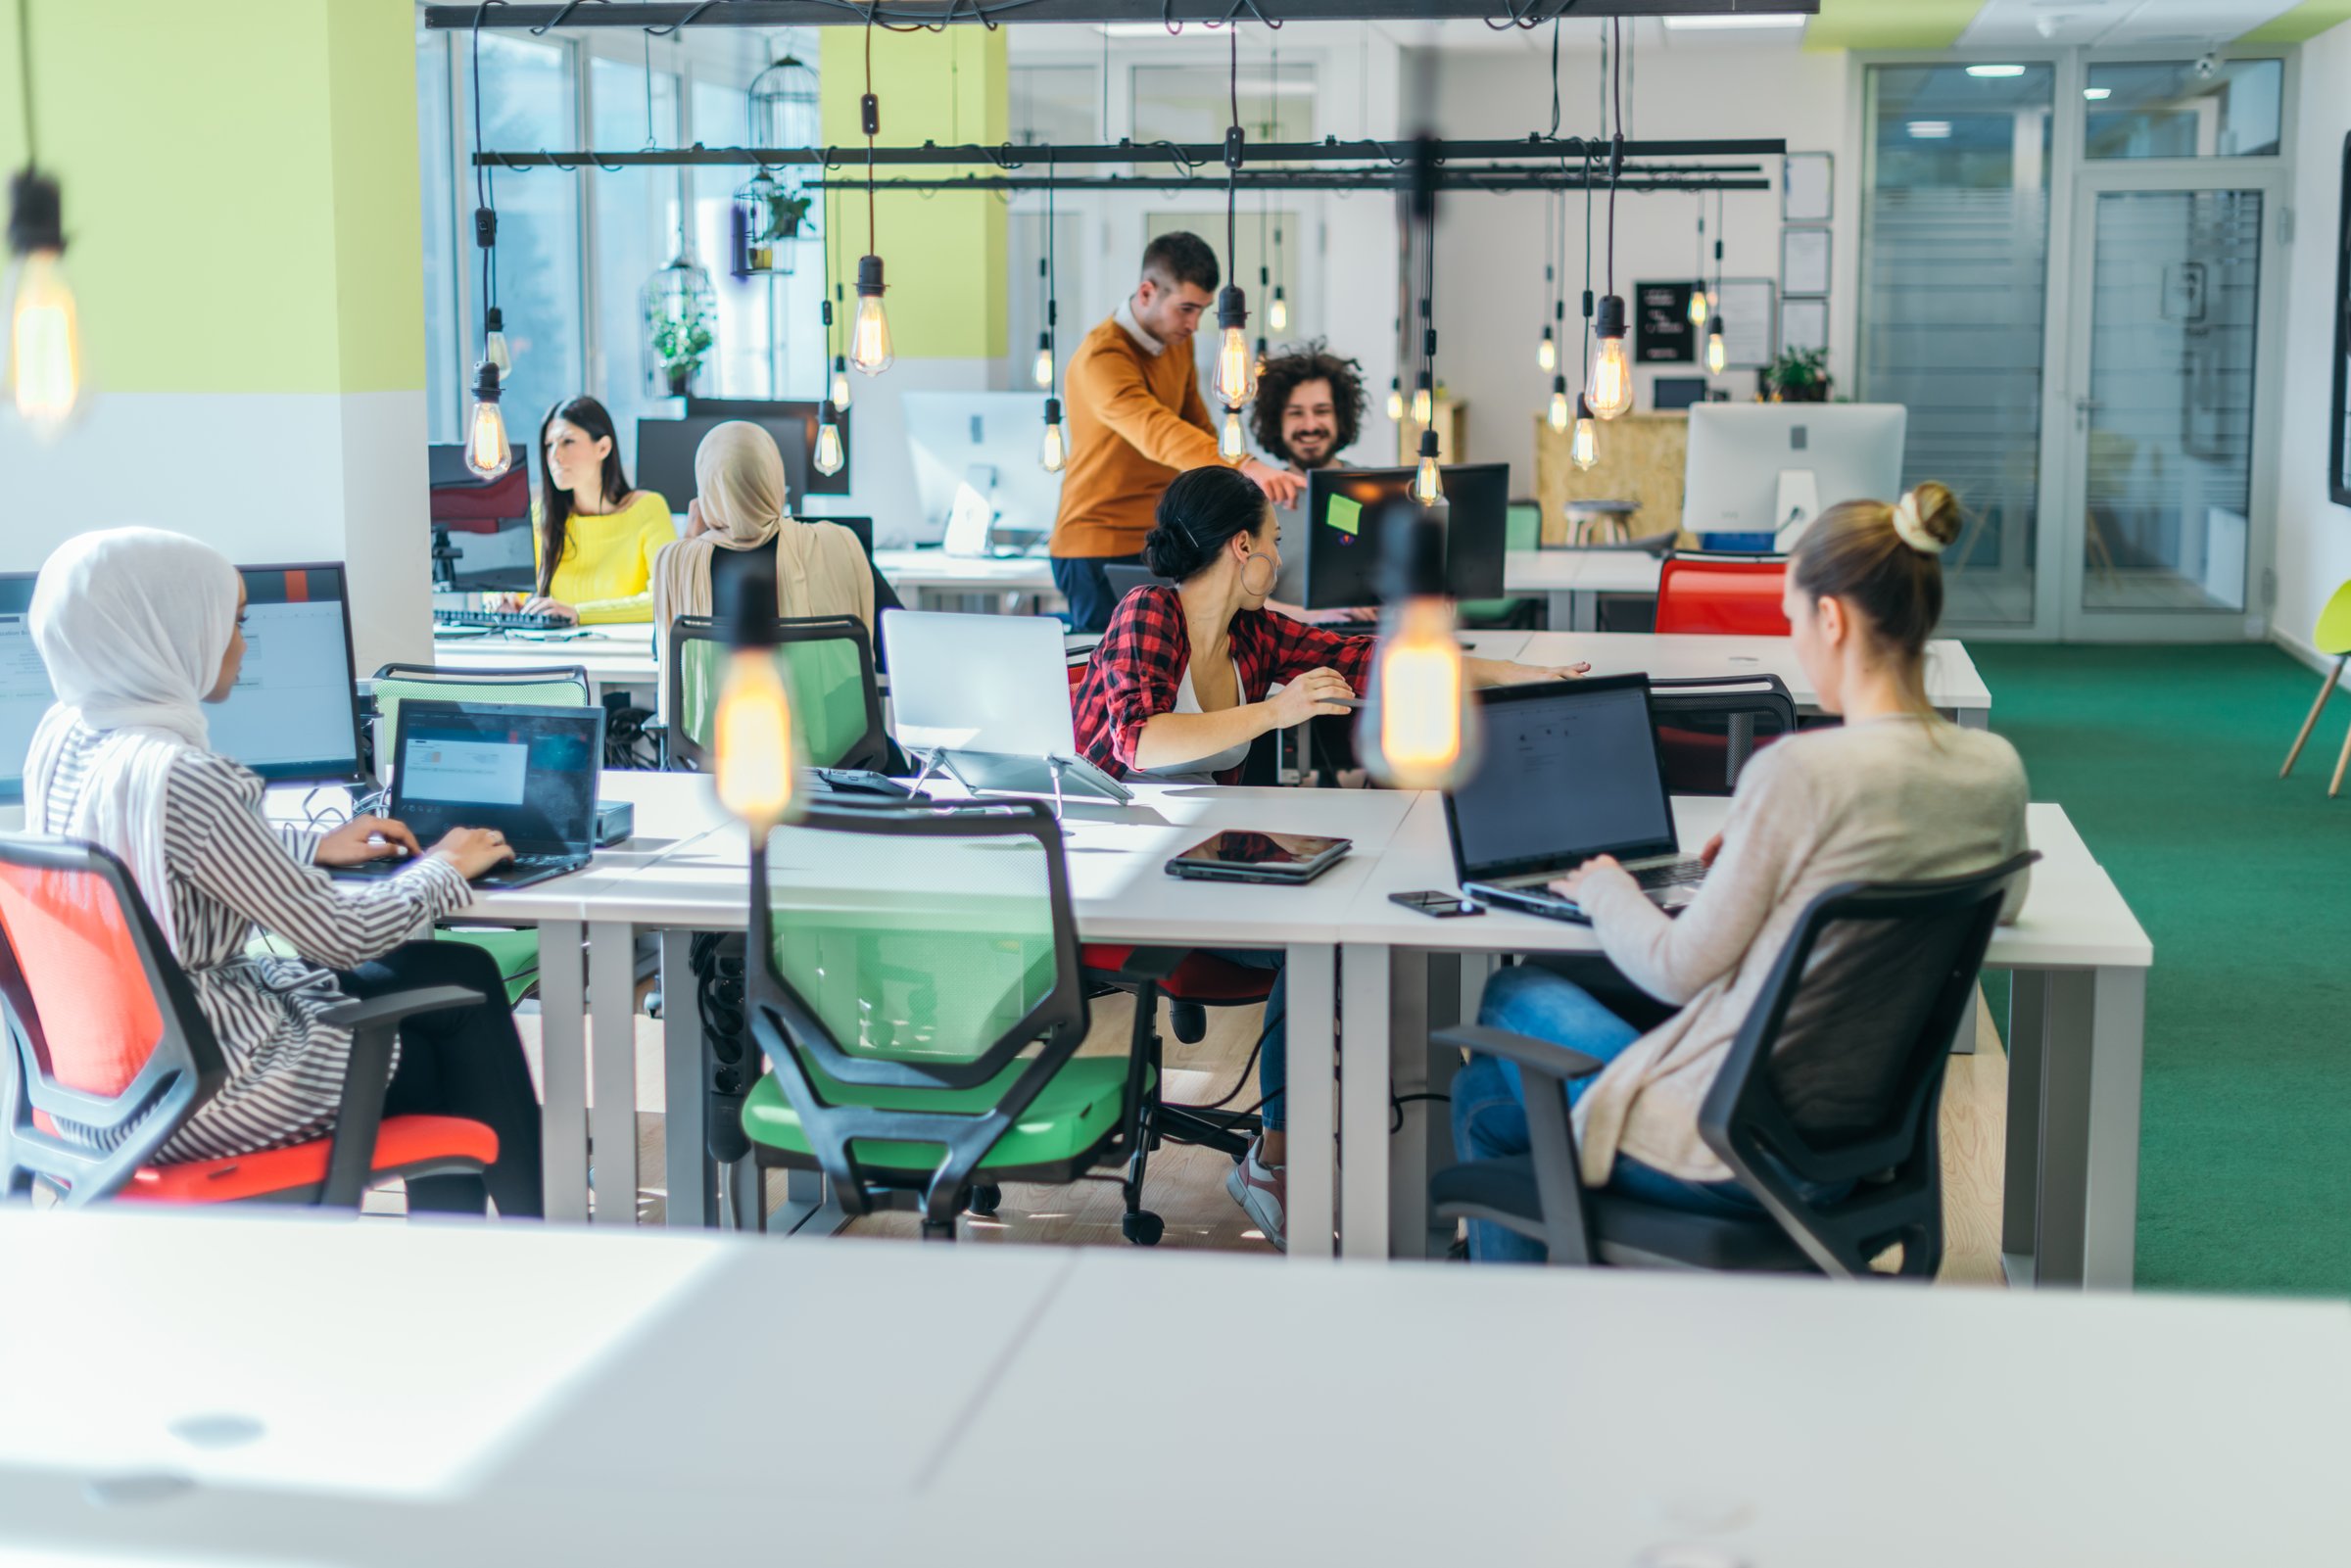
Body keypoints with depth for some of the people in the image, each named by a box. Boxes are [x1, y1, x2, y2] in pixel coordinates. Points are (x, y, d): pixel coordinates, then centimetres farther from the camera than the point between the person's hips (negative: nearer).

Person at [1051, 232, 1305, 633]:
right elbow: (1158, 433, -39)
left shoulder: (1178, 342, 7)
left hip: (1160, 542, 8)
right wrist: (1246, 467, -52)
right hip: (1102, 548, -8)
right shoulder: (1102, 359, -22)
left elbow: (1198, 426, 21)